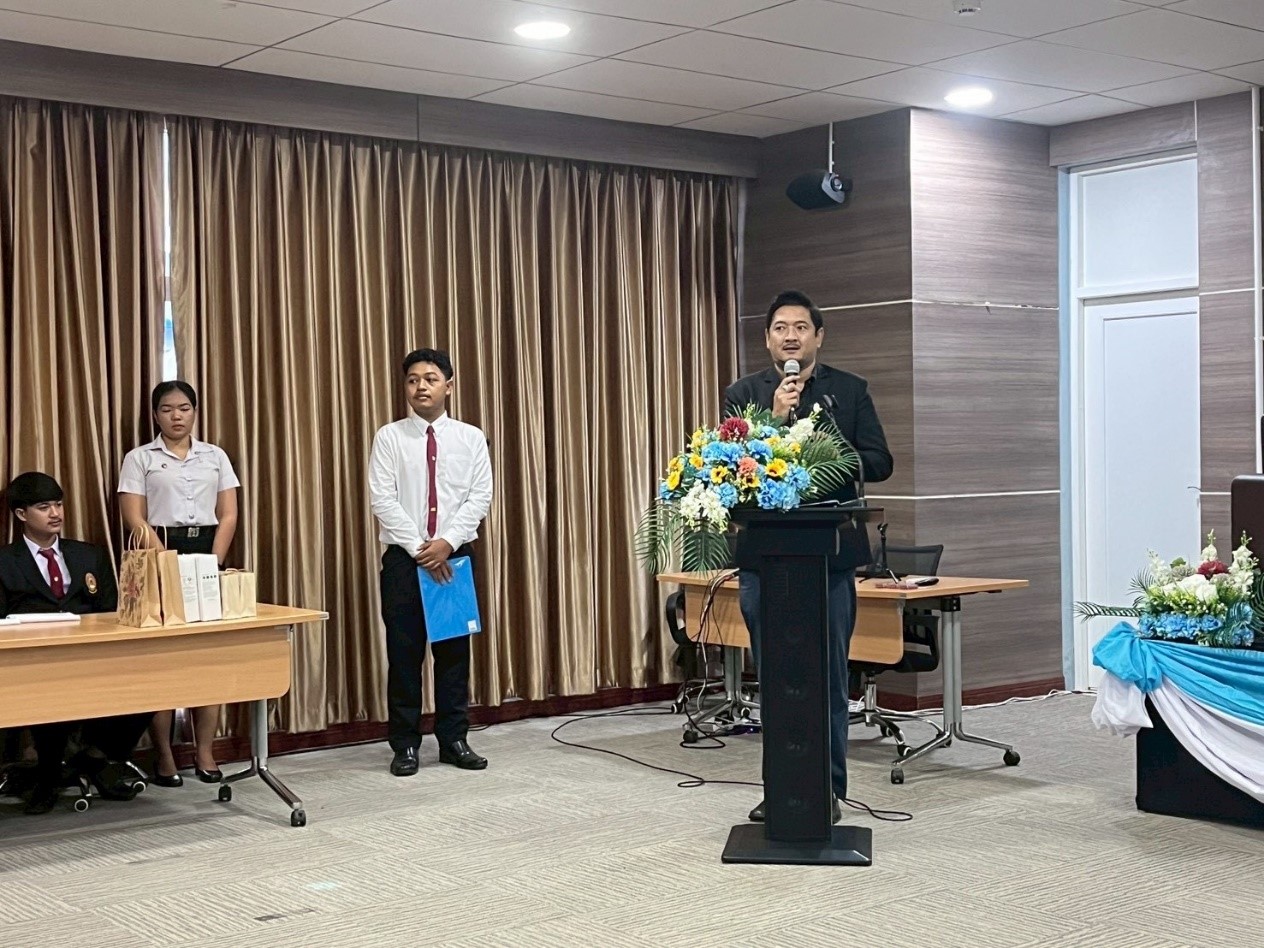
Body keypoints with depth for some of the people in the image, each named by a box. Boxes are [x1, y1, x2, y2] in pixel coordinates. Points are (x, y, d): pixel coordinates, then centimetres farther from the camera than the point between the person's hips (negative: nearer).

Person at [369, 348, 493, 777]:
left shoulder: (471, 438, 4)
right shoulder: (390, 437, 0)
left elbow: (480, 497, -2)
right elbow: (381, 499, -7)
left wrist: (447, 542, -15)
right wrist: (419, 548, -14)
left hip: (455, 556, 1)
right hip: (403, 558, -1)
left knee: (454, 650, 6)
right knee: (404, 652, 2)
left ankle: (454, 741, 16)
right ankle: (405, 746, 11)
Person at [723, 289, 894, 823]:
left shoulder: (850, 391, 5)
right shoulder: (744, 394, 6)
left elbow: (879, 462, 1)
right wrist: (774, 418, -15)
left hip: (829, 555, -1)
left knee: (829, 678, 4)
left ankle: (827, 788, 14)